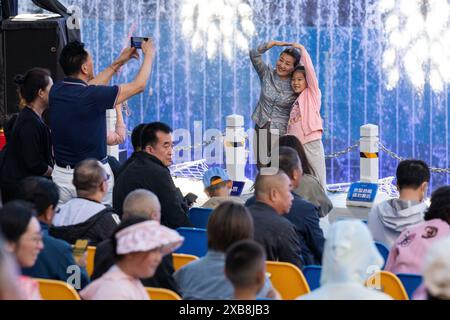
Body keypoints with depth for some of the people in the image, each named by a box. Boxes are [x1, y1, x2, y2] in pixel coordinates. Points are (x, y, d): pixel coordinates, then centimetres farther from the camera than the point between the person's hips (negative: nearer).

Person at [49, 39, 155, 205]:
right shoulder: (92, 97, -17)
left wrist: (119, 62, 28)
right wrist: (149, 54, 12)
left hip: (61, 174, 6)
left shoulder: (56, 91, 1)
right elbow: (138, 85, -6)